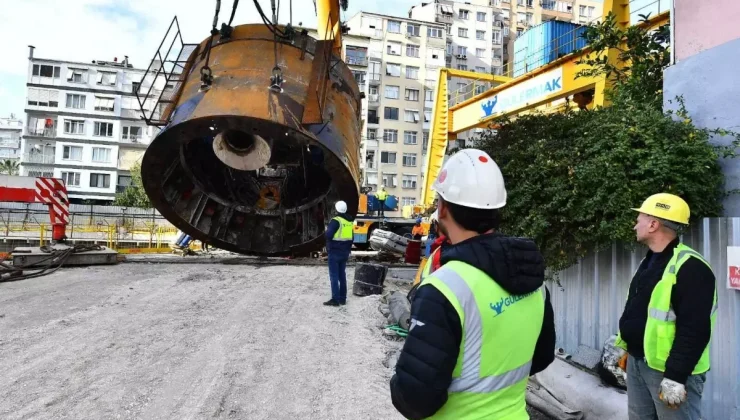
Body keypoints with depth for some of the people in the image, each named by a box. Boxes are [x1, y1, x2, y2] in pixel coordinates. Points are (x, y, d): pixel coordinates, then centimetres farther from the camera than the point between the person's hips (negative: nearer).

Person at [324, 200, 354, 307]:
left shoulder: (336, 220, -16)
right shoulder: (349, 221, 9)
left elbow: (329, 235, -20)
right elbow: (351, 237, 15)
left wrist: (327, 229, 1)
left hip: (335, 251, -7)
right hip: (345, 252, 7)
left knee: (334, 276, -3)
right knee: (342, 275, 14)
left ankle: (335, 299, -4)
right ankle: (342, 298, 17)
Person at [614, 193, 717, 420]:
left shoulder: (689, 266, -19)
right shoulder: (649, 261, 12)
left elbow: (694, 329, -24)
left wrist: (675, 376, -24)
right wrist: (629, 350, 20)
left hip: (669, 369, -9)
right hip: (637, 362, 9)